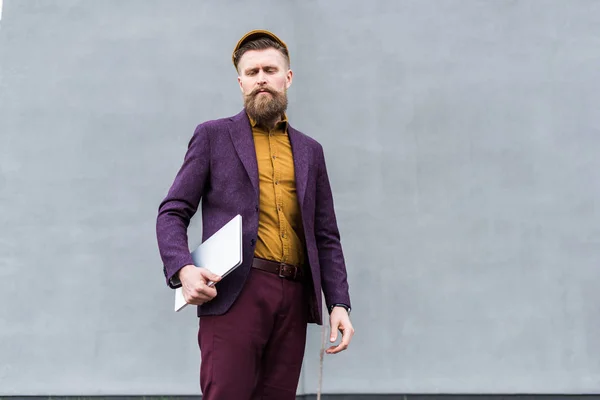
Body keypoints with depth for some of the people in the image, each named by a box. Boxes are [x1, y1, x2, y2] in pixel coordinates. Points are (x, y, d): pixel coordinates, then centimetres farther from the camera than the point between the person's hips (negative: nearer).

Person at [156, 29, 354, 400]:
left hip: (294, 298, 4)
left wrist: (339, 303, 5)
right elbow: (172, 212, 5)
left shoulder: (310, 150, 19)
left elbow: (326, 236, 17)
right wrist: (183, 268, -14)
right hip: (234, 291, -3)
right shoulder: (214, 135, 10)